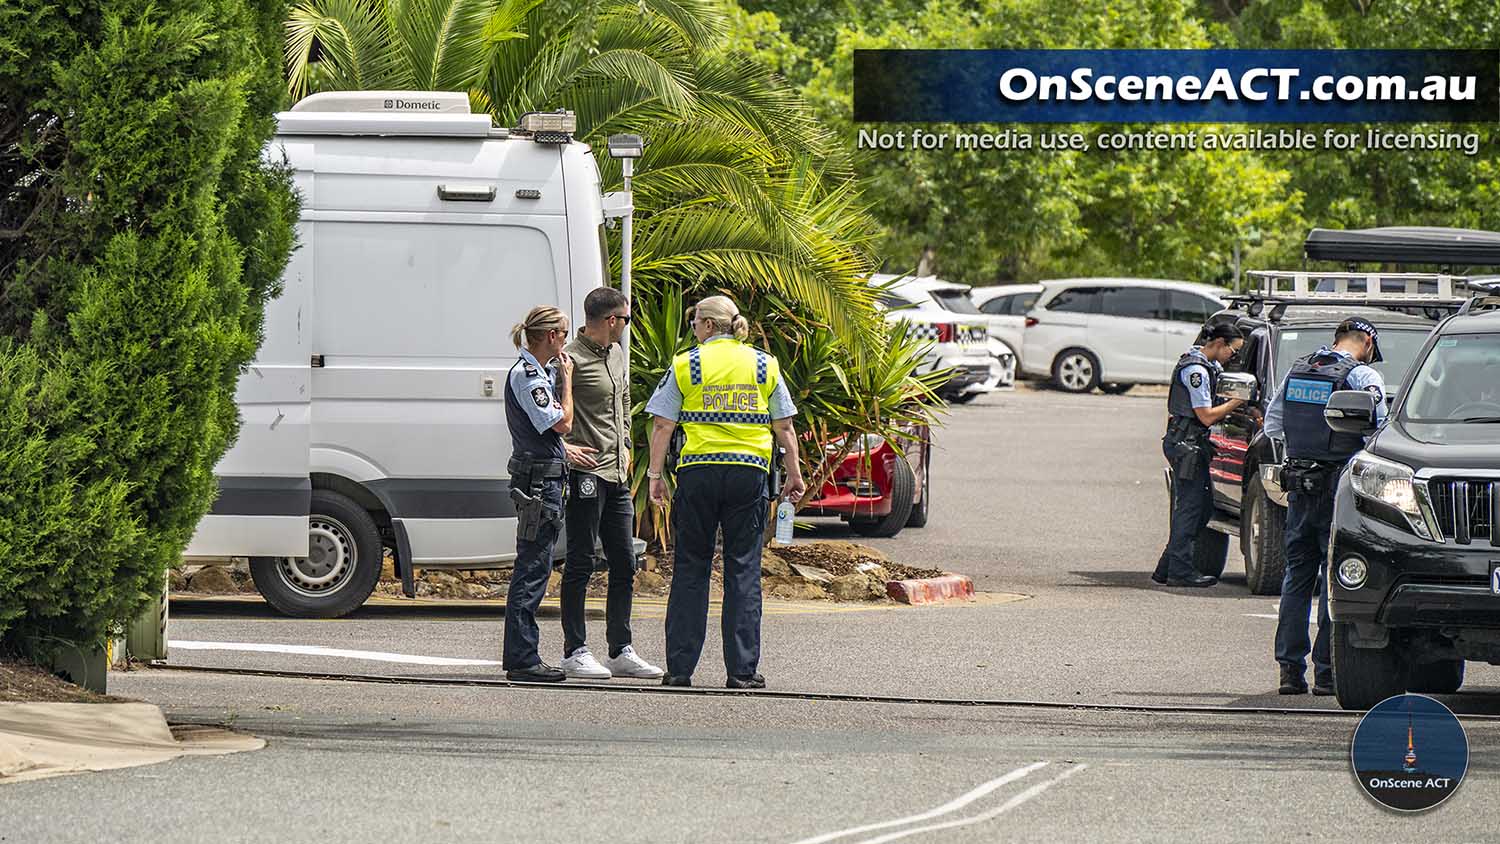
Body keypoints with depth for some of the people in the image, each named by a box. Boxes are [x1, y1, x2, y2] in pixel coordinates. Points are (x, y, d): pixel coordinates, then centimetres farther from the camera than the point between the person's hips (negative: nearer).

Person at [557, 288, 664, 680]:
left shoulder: (617, 354, 16)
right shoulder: (571, 359, -12)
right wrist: (563, 446, -18)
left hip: (617, 474, 9)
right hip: (587, 472, -9)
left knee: (624, 564, 10)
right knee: (580, 563, -4)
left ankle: (621, 651, 16)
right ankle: (575, 652, 1)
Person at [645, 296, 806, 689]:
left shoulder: (686, 364, 2)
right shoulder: (764, 365, 8)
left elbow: (662, 424, -1)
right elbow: (784, 427, 8)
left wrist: (655, 474, 5)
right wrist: (794, 475, 15)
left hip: (698, 471, -1)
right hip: (750, 473, 1)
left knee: (690, 568, 7)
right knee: (743, 569, 4)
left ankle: (680, 667, 5)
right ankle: (742, 669, 1)